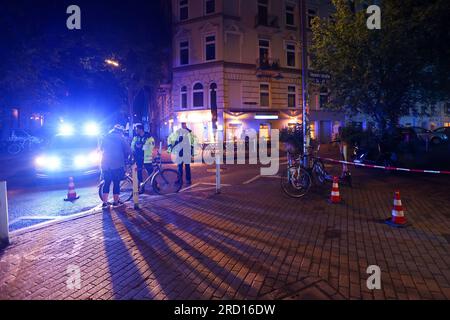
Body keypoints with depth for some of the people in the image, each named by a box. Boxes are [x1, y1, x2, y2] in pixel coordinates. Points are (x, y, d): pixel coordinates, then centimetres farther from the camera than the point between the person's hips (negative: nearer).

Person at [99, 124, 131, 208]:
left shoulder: (105, 137, 12)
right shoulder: (120, 138, -1)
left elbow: (101, 149, 21)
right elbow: (128, 150, -6)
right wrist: (124, 158, 11)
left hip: (105, 164, 4)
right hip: (117, 164, -4)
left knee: (107, 183, 11)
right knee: (116, 183, 4)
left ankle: (105, 202, 9)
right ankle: (116, 202, 10)